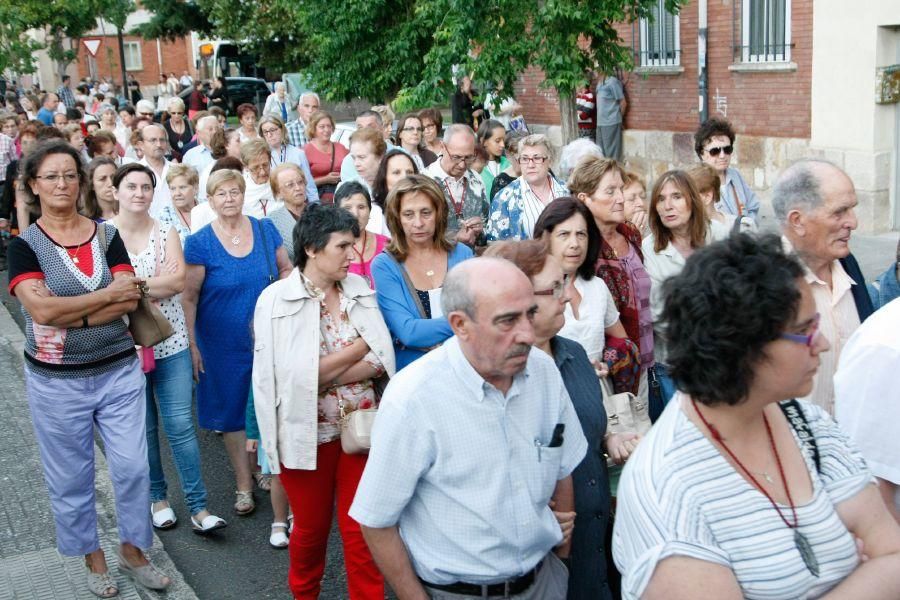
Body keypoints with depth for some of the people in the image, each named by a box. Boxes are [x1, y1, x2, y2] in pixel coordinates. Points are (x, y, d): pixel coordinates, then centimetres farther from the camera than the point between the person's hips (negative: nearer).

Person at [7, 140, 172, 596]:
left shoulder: (107, 236, 2)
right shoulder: (24, 246, -6)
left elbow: (130, 301, -10)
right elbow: (41, 308, -21)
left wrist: (69, 315, -19)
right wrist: (108, 294, -17)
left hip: (119, 371, 2)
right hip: (56, 382, -2)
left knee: (132, 467, 5)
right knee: (71, 477, 11)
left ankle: (132, 551, 27)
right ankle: (93, 559, 31)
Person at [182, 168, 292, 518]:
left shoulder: (265, 230, -1)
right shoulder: (199, 243, -10)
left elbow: (286, 269, 11)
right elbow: (189, 298, -7)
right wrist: (192, 344, -8)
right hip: (223, 342, -2)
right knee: (232, 409, 9)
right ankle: (244, 484, 24)